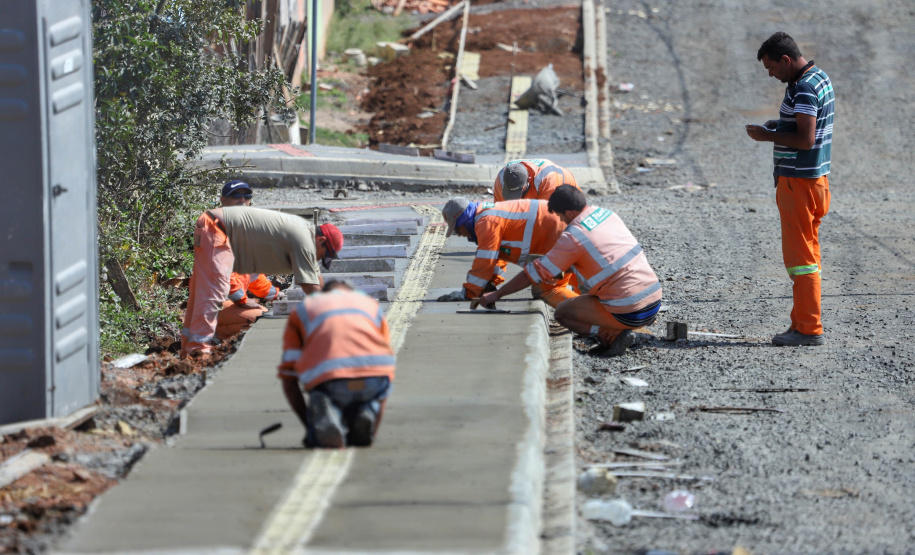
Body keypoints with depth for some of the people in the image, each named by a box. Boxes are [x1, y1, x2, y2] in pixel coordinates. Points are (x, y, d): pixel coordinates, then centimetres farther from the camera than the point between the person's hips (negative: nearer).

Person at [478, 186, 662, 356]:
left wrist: (497, 294, 5)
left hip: (630, 314, -7)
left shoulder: (573, 238, -11)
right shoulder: (608, 215, 10)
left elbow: (534, 273, -6)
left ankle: (610, 334, -6)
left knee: (562, 313, 9)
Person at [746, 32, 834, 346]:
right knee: (807, 253, 14)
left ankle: (809, 329, -5)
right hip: (815, 178, 11)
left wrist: (768, 136, -15)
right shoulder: (820, 78, 13)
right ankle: (803, 324, 19)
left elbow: (805, 140, -26)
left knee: (800, 255, -7)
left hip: (799, 181, -11)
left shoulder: (805, 89, -20)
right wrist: (779, 125, 12)